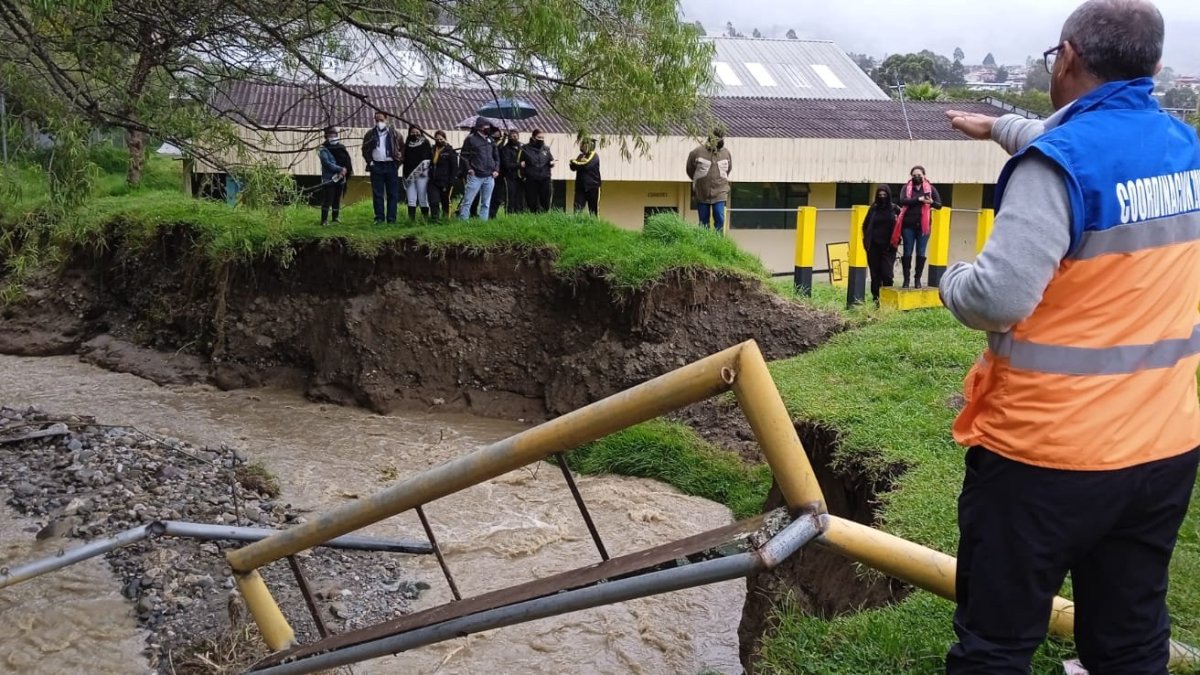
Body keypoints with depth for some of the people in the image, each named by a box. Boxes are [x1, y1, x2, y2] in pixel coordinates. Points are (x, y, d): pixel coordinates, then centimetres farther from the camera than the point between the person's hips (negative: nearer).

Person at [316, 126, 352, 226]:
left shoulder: (341, 147, 13)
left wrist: (345, 170, -7)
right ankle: (324, 220, -9)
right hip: (329, 179, -6)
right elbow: (327, 163, -18)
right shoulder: (323, 149, -6)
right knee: (327, 200, -10)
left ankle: (336, 217, 27)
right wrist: (340, 169, -22)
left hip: (340, 179, 6)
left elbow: (348, 161, 11)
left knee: (337, 199, 14)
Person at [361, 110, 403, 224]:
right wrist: (369, 161, 0)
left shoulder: (394, 134, 5)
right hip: (376, 167, 1)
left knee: (392, 194, 1)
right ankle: (379, 218, 5)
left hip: (391, 166, -1)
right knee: (377, 194, 1)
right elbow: (365, 149, 11)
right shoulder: (370, 134, 8)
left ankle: (391, 219, 4)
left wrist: (398, 161, -3)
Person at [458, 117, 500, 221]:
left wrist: (496, 169, 8)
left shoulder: (490, 140, 14)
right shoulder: (471, 139, -1)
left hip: (489, 177, 5)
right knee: (467, 201, -6)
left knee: (486, 203, 7)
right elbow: (464, 156, -1)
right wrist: (469, 169, -11)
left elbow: (496, 156, 21)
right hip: (475, 176, -5)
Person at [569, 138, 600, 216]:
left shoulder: (594, 156, -7)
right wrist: (573, 163, -14)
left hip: (592, 187, -5)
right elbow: (573, 168, 10)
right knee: (577, 208, -4)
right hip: (581, 186, 5)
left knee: (593, 209, 3)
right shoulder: (581, 156, 13)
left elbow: (586, 165, -22)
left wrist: (575, 162, -7)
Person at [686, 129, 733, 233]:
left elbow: (729, 169, 18)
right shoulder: (697, 153, -8)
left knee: (720, 218, -8)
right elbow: (690, 170, 8)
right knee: (703, 221, 7)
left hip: (720, 193, 1)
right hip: (702, 193, 0)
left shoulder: (726, 153, -1)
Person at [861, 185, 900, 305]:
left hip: (888, 247, -2)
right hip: (873, 247, 3)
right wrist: (866, 241, 5)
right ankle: (876, 300, 9)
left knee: (887, 274, -11)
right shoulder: (873, 208, 8)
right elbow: (865, 225, 15)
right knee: (875, 275, 4)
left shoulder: (895, 209, 1)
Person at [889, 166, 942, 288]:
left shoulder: (930, 188, 6)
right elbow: (902, 201, -12)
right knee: (907, 252, 2)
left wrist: (931, 202, -19)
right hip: (908, 225, 0)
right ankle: (906, 279, 9)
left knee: (921, 253, 2)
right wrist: (918, 199, -22)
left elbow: (939, 205, 4)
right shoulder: (906, 188, 5)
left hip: (923, 225, 0)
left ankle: (918, 279, 11)